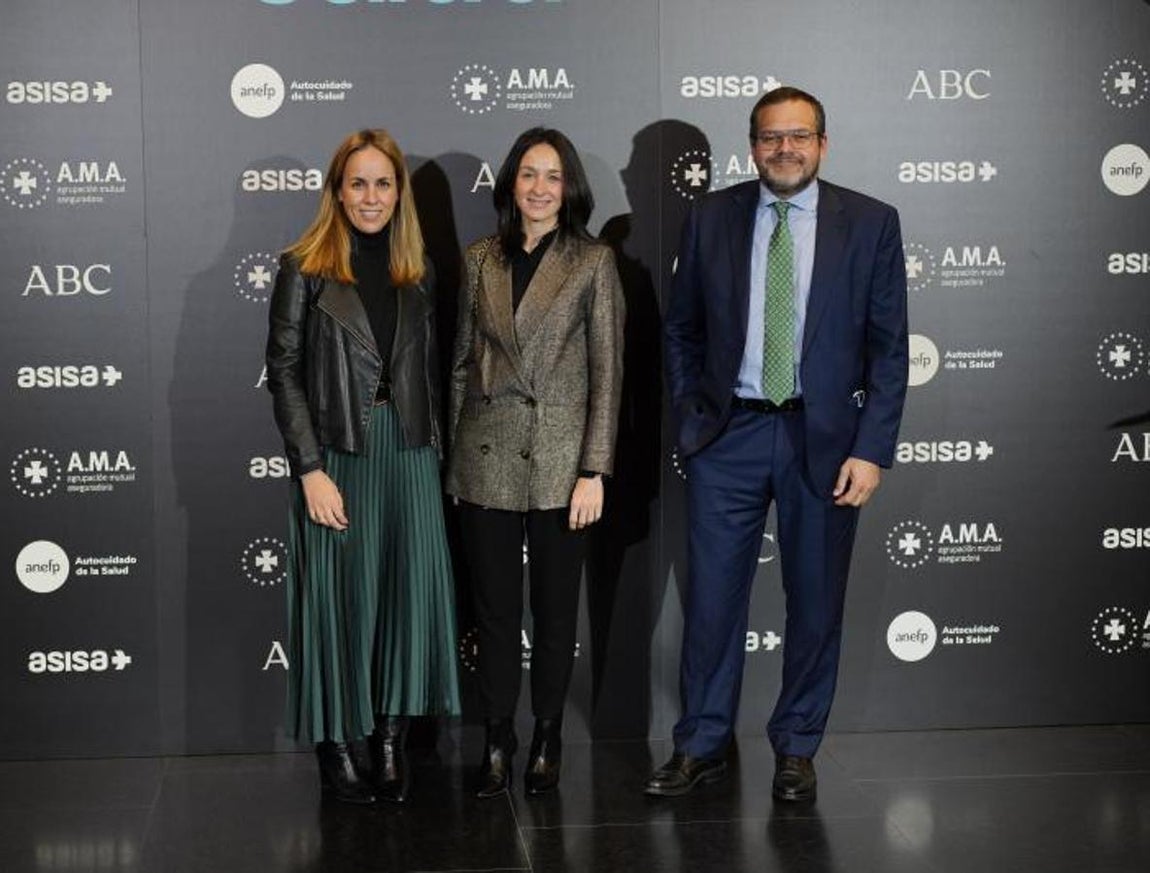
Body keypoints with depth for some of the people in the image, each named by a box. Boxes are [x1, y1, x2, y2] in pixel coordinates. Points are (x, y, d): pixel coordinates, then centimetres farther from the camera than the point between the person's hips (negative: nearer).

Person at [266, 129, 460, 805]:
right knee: (338, 598, 2)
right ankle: (338, 745, 13)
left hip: (409, 455, 4)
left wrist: (435, 454, 6)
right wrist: (311, 470, -12)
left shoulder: (418, 275, 10)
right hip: (337, 456, -3)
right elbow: (284, 373, -5)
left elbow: (429, 372, 13)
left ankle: (392, 741, 12)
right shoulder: (305, 269, -2)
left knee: (411, 592, 1)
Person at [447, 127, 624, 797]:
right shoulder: (480, 261, 7)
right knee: (495, 610, 8)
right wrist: (451, 453, 9)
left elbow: (607, 370, -4)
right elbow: (462, 361, 12)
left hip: (559, 461, -2)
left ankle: (547, 740, 22)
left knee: (556, 611, 8)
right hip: (487, 459, 2)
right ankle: (498, 740, 19)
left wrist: (595, 470, -10)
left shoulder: (593, 262, -2)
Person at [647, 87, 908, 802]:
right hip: (729, 433, 1)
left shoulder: (870, 223, -1)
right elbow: (681, 329, 11)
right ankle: (702, 746, 17)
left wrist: (872, 449, -8)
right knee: (712, 597, 3)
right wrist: (689, 416, 3)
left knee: (816, 602, 8)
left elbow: (889, 346, -2)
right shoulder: (712, 218, 4)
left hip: (825, 438, -1)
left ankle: (796, 749, 23)